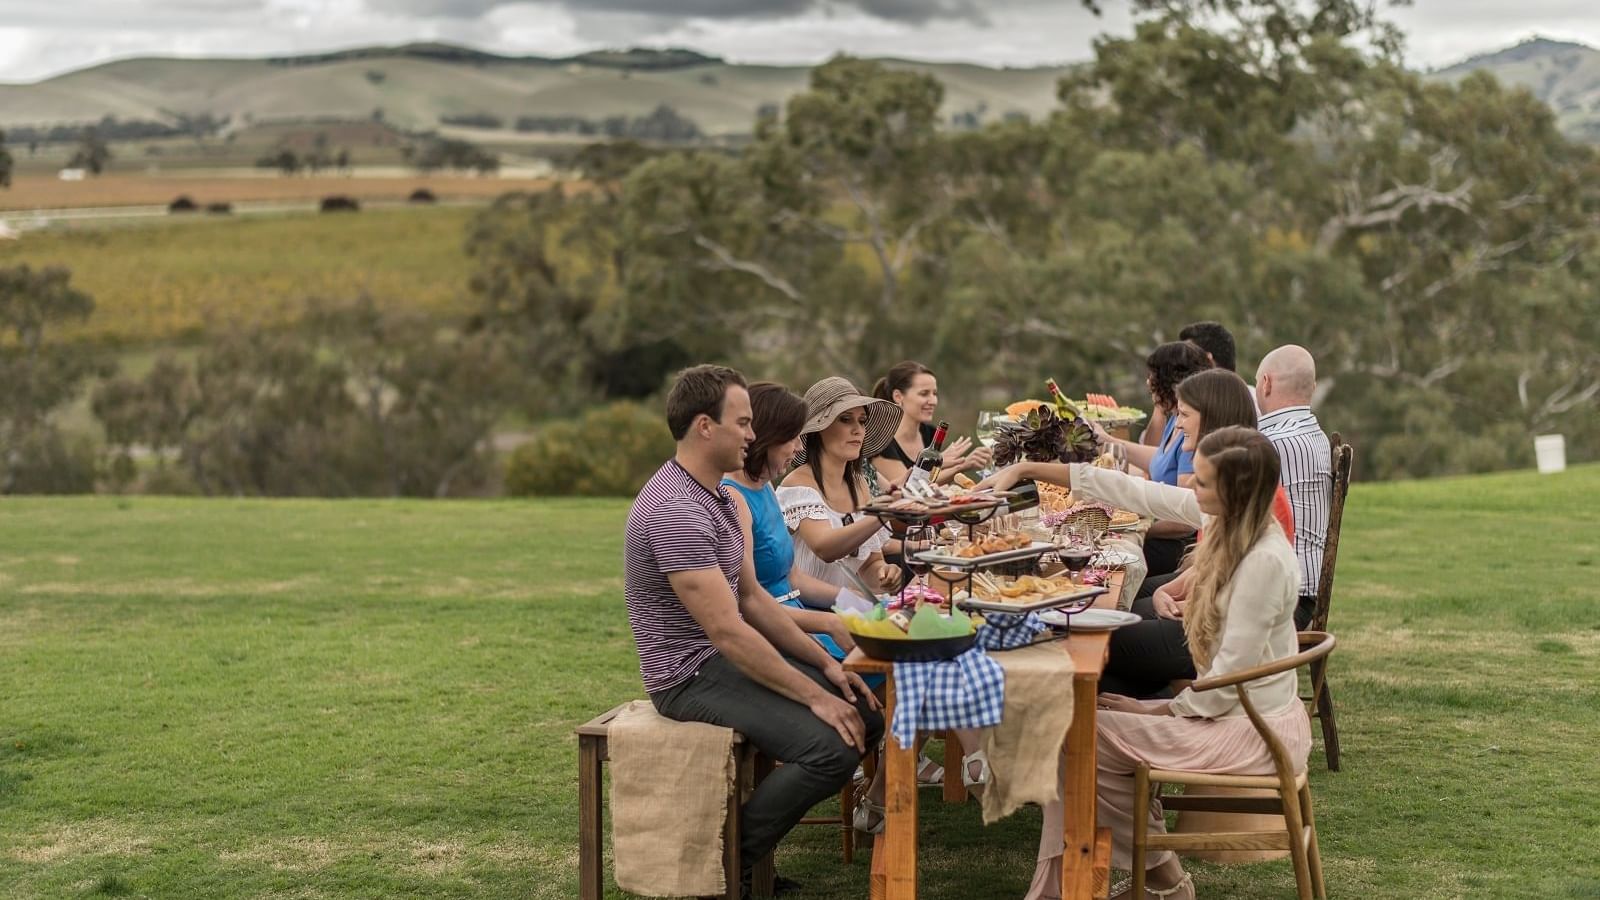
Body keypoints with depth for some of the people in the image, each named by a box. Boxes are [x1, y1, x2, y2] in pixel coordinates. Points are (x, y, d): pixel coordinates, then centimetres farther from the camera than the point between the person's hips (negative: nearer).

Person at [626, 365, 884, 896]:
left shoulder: (717, 496, 9)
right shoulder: (675, 510, -24)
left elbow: (751, 598, 14)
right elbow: (728, 632, -26)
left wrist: (826, 665, 6)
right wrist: (814, 697, -21)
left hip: (730, 658, 10)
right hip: (692, 676, -10)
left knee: (864, 716, 5)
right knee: (832, 747, -23)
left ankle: (753, 828, 15)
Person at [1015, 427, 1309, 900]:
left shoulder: (1266, 561, -26)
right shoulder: (1225, 518, -2)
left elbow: (1228, 679, -23)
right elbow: (1136, 492, 5)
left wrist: (1161, 709, -8)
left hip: (1254, 731, -9)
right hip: (1233, 709, 9)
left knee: (1088, 737, -9)